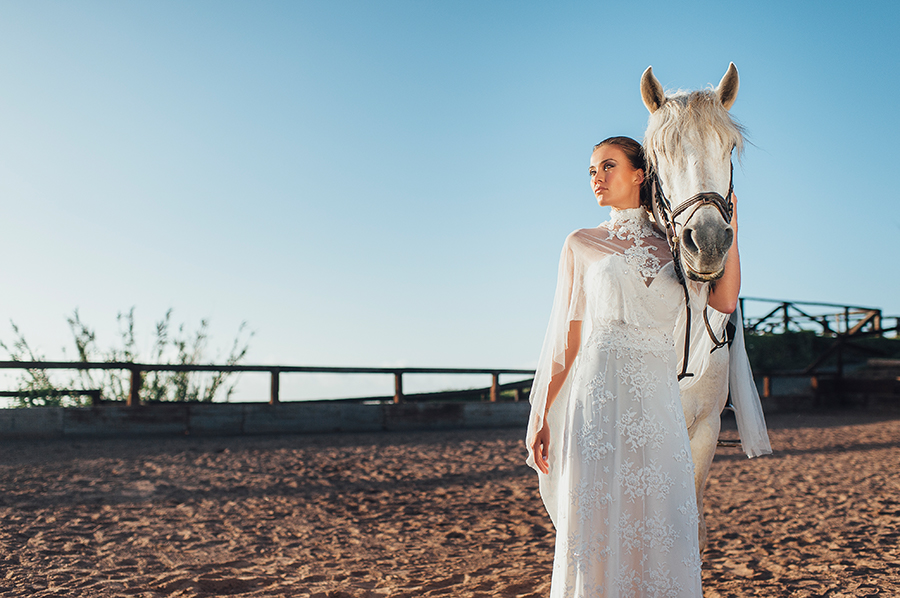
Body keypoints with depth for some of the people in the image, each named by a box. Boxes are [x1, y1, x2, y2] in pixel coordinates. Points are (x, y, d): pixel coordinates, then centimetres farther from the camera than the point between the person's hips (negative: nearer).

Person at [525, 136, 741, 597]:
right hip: (600, 398, -2)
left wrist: (729, 233, -7)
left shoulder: (672, 244, 12)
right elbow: (565, 338, 5)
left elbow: (723, 302, -2)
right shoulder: (582, 245, 7)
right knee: (596, 526, -1)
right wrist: (541, 417, 1)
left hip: (659, 401, 2)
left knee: (661, 532, 5)